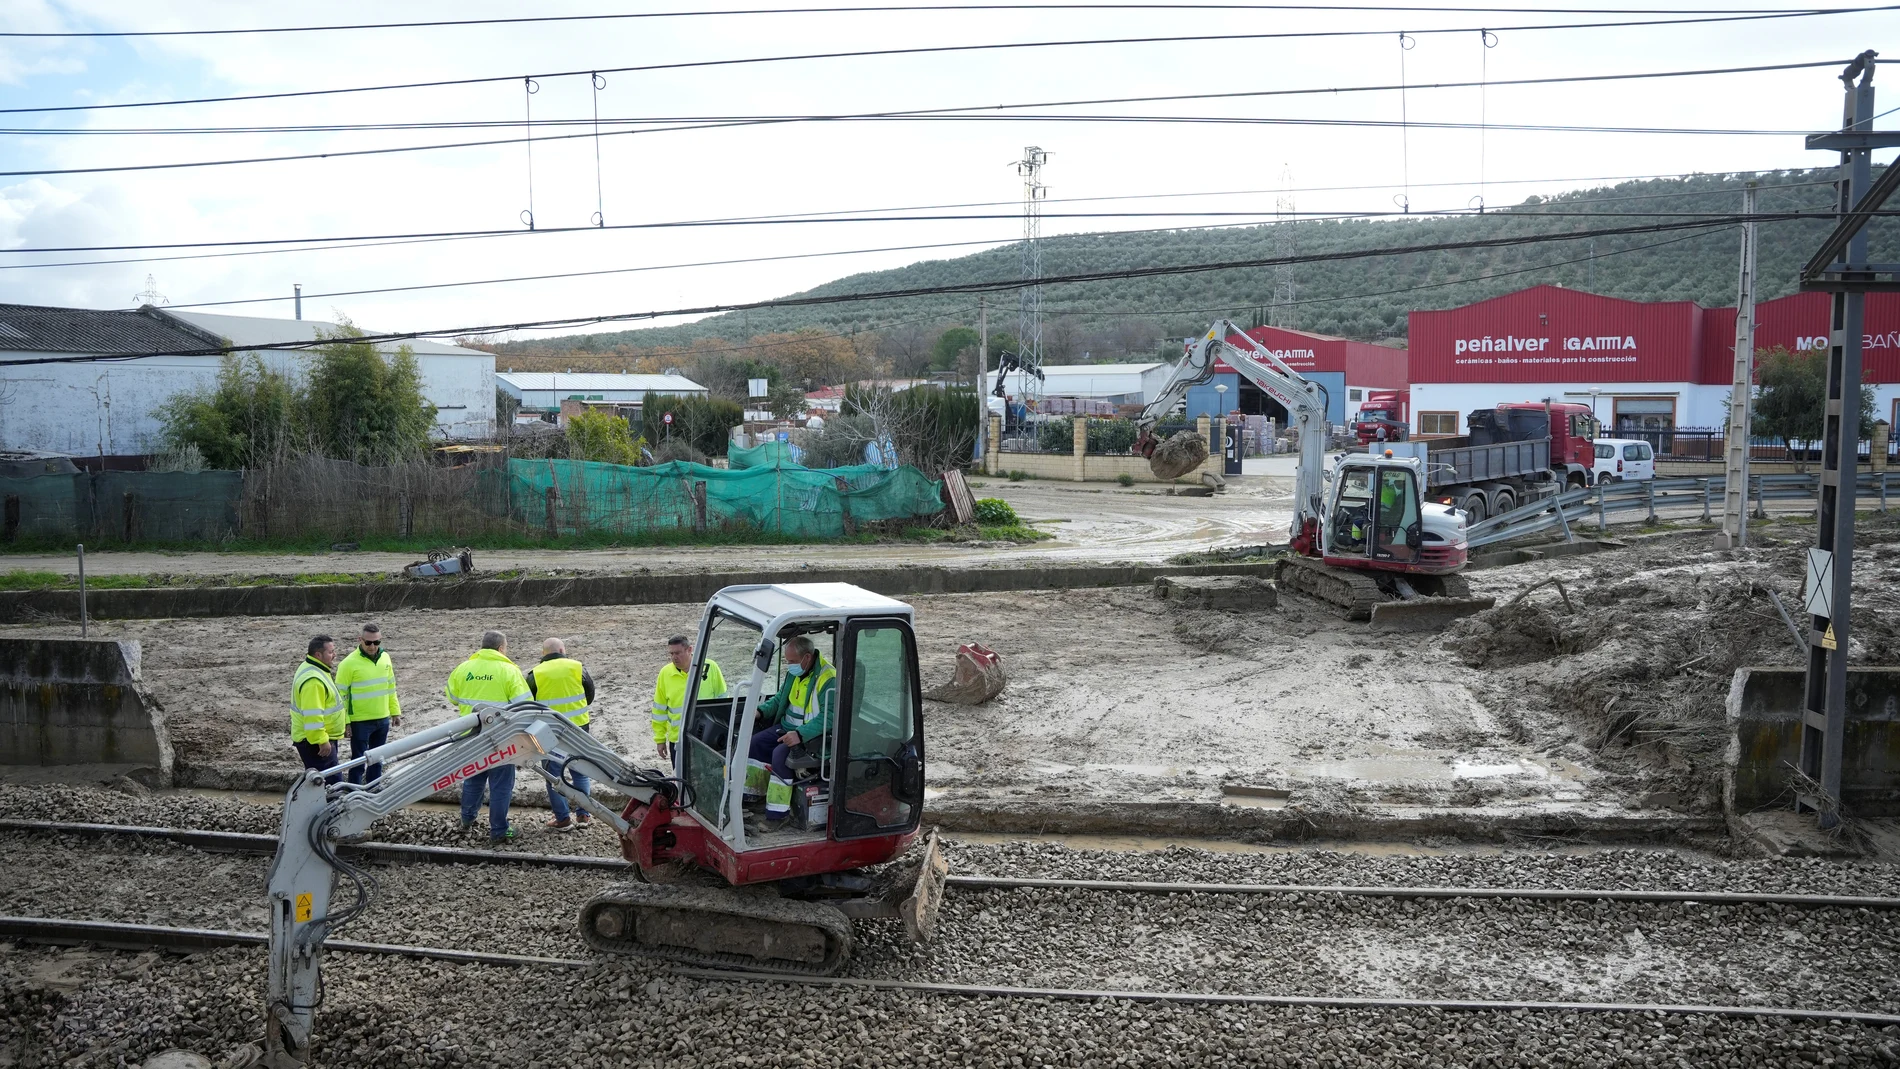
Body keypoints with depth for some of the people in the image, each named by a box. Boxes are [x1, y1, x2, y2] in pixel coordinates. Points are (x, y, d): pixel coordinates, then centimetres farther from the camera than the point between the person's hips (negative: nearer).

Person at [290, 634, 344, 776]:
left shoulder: (314, 669, 11)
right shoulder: (313, 680, -24)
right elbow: (312, 716, -28)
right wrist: (322, 741, -25)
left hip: (323, 738, 11)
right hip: (315, 741, -11)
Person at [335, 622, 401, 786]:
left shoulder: (385, 658, 4)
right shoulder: (349, 663, -14)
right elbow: (341, 694, -11)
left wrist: (395, 712, 13)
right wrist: (344, 722, -12)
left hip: (383, 720, 6)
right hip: (360, 722, -6)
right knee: (359, 761, 3)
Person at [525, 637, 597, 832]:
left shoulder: (535, 674, -6)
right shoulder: (577, 668, -2)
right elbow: (590, 695, 9)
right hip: (579, 728, 2)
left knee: (554, 775, 9)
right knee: (580, 772, 16)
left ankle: (563, 819, 11)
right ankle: (584, 814, 20)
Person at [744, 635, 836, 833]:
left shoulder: (828, 679, -22)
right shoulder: (796, 673, 6)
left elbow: (828, 716, -29)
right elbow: (781, 698, 20)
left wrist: (800, 735, -37)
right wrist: (761, 711, 2)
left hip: (812, 734, -9)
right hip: (788, 726, 9)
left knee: (781, 754, -28)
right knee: (757, 742, -2)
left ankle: (778, 814, -20)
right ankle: (752, 797, 6)